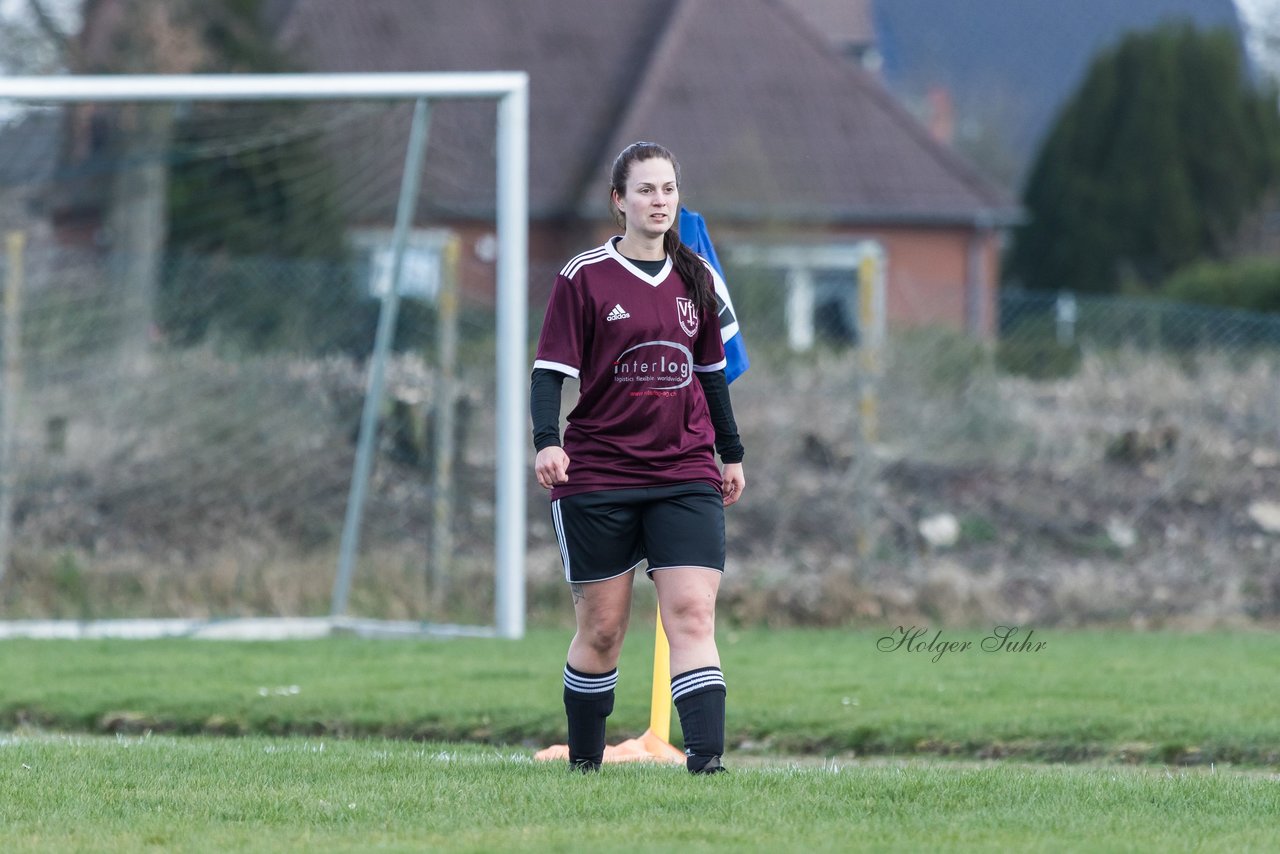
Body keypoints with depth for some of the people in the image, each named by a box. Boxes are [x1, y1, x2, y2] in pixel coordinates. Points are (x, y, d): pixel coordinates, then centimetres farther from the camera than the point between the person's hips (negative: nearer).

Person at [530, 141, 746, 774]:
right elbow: (551, 369, -7)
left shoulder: (695, 278, 11)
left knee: (693, 615, -13)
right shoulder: (585, 278, -3)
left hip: (686, 478, 3)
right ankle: (583, 763, 19)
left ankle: (706, 758, -23)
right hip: (596, 478, -3)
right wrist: (547, 442, -22)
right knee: (602, 629, 3)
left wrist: (731, 453, 25)